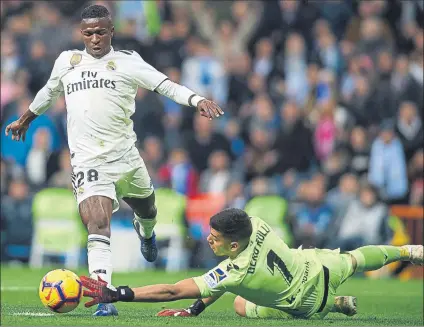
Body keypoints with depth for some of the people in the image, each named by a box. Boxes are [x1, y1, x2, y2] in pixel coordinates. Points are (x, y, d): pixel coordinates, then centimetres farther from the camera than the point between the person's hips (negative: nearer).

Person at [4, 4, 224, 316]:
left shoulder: (127, 62, 0)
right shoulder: (67, 61, 9)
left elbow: (166, 85, -10)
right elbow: (49, 92, 28)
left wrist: (198, 100, -26)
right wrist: (25, 119, 40)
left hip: (126, 157, 1)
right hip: (88, 160, -1)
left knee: (147, 209, 21)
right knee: (97, 224, -18)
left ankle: (146, 231, 61)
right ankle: (104, 298, -22)